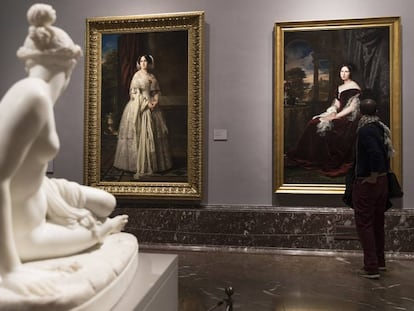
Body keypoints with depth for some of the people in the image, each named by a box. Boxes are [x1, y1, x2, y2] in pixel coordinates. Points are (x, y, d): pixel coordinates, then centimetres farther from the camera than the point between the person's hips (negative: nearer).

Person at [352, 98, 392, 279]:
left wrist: (373, 176, -20)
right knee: (378, 222, 18)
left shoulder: (365, 130, -18)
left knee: (364, 224, -1)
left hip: (367, 182, -8)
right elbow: (388, 152, 14)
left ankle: (371, 268, 2)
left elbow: (375, 153, -30)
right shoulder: (382, 128, 6)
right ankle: (380, 261, 29)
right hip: (382, 181, 8)